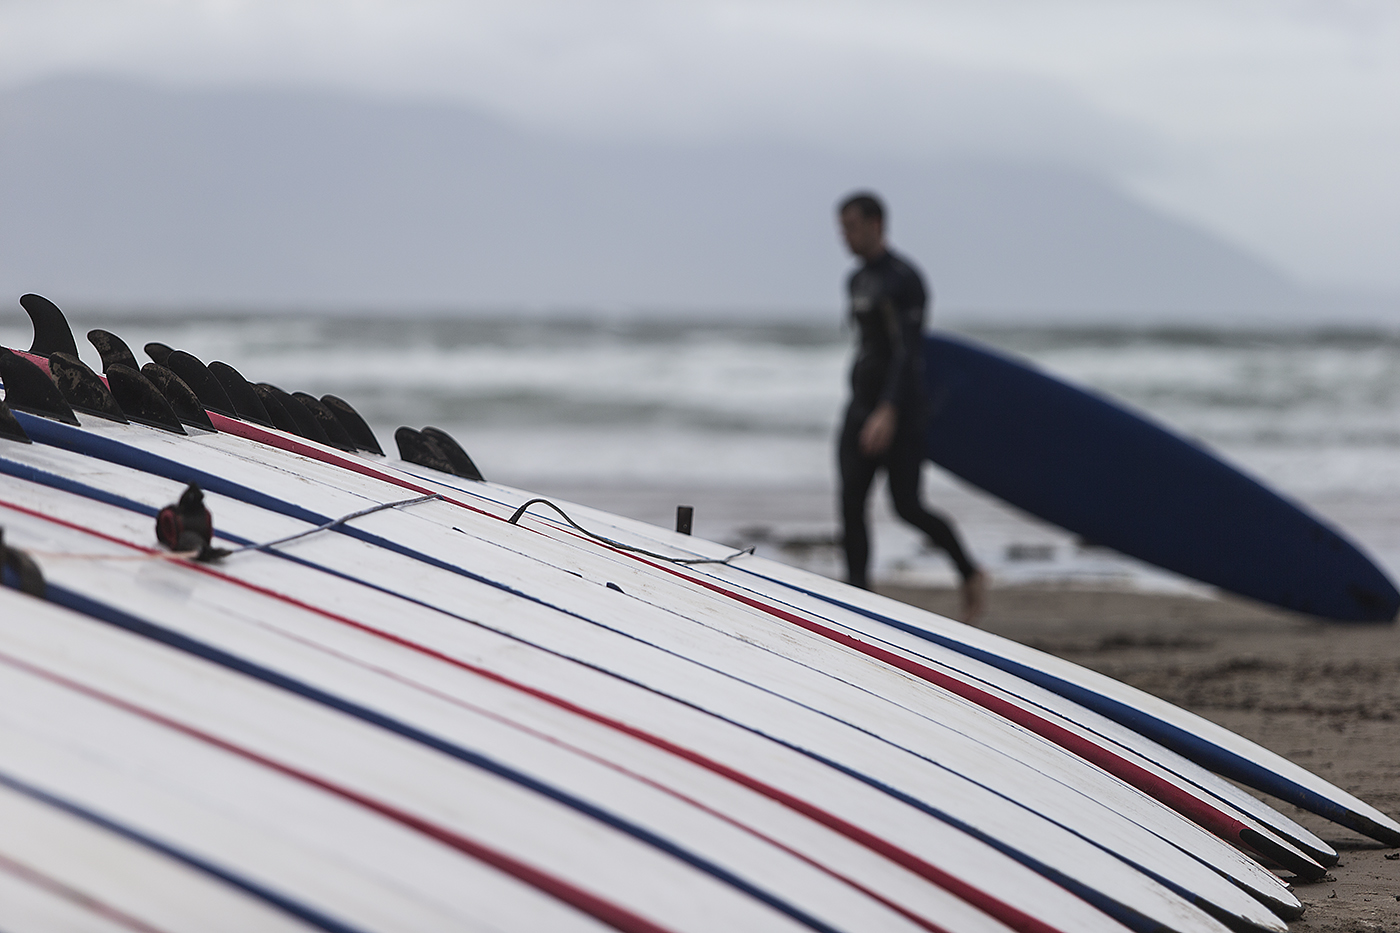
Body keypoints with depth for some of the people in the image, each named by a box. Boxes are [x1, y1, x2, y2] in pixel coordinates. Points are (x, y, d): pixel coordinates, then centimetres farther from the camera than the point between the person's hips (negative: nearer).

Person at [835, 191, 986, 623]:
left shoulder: (905, 279, -14)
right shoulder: (857, 281, 14)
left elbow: (908, 349, -22)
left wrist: (889, 412, -32)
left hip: (901, 409, -8)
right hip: (862, 405, 8)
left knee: (907, 507, -5)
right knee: (851, 503, -5)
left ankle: (970, 573, 18)